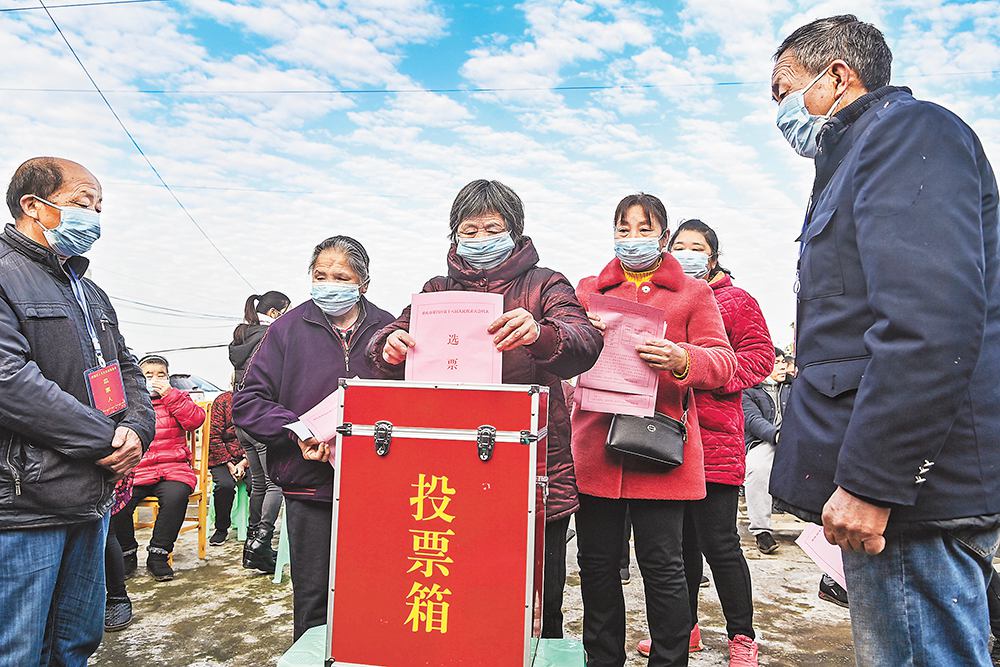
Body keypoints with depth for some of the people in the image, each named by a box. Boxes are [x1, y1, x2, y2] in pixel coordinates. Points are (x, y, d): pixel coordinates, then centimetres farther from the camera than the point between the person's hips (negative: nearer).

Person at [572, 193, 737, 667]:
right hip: (595, 446, 3)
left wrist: (682, 360, -20)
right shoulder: (589, 290, 16)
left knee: (662, 565, 2)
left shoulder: (693, 293, 10)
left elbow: (722, 361, 1)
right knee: (597, 563, 10)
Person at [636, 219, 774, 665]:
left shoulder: (736, 301, 4)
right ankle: (684, 628, 30)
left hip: (714, 439, -5)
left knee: (719, 544, -1)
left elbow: (760, 356, -5)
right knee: (681, 541, 15)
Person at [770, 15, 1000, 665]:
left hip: (912, 488, -10)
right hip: (892, 482, 10)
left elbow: (932, 321, -22)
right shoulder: (856, 157, 24)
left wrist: (870, 481, -23)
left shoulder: (908, 129, -6)